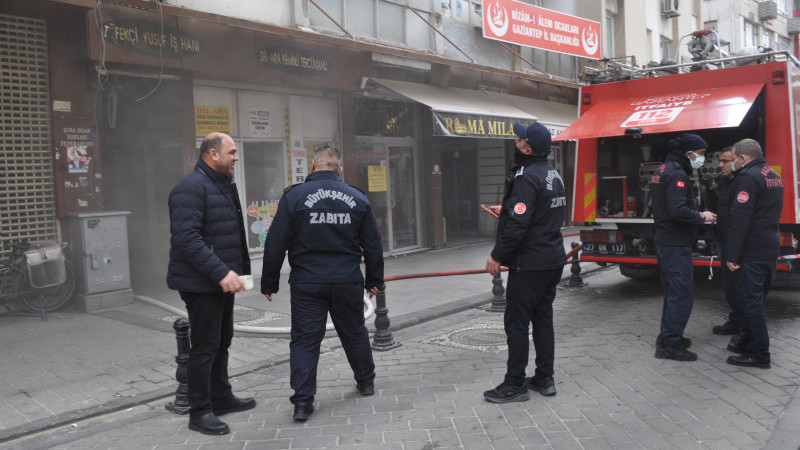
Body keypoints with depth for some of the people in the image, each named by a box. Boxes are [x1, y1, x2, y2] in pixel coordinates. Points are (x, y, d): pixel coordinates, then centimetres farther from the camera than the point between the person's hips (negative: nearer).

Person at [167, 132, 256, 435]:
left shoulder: (225, 186, 16)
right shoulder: (191, 188, -16)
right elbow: (187, 239, -26)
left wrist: (242, 269, 13)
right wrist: (221, 272, -29)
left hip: (222, 281, 10)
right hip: (201, 283, -10)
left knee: (221, 342, 18)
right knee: (204, 347, -2)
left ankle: (221, 398, 32)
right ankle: (199, 413, 9)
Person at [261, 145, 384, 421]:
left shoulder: (294, 196, -5)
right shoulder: (357, 198, 4)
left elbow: (275, 245, -5)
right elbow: (373, 245, 9)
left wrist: (269, 283, 3)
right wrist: (374, 280, 20)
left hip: (307, 283, -2)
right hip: (348, 282, 3)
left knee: (304, 339, 3)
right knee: (354, 333, 19)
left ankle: (303, 401, 1)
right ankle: (366, 381, 35)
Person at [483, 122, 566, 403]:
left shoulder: (527, 176, -18)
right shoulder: (552, 173, 12)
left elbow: (518, 224, -25)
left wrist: (497, 256, -16)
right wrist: (507, 209, 29)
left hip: (529, 264, -10)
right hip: (553, 261, 10)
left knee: (516, 322, -1)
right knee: (542, 319, 16)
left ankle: (515, 384, 7)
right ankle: (544, 379, 24)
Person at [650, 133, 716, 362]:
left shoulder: (661, 171, 16)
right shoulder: (677, 174, -16)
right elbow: (677, 210, -27)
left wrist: (698, 215, 13)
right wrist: (701, 217, -12)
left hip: (664, 241, 11)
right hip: (676, 244, -11)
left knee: (673, 291, 18)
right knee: (682, 294, -6)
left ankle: (667, 337, 27)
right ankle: (669, 345, -3)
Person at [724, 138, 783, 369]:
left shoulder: (748, 177, -16)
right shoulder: (773, 176, 16)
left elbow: (740, 219, -22)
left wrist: (732, 255, -21)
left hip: (752, 252, -10)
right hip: (770, 249, 10)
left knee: (749, 302, -4)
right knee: (756, 301, 19)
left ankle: (759, 354, 0)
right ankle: (749, 341, 30)